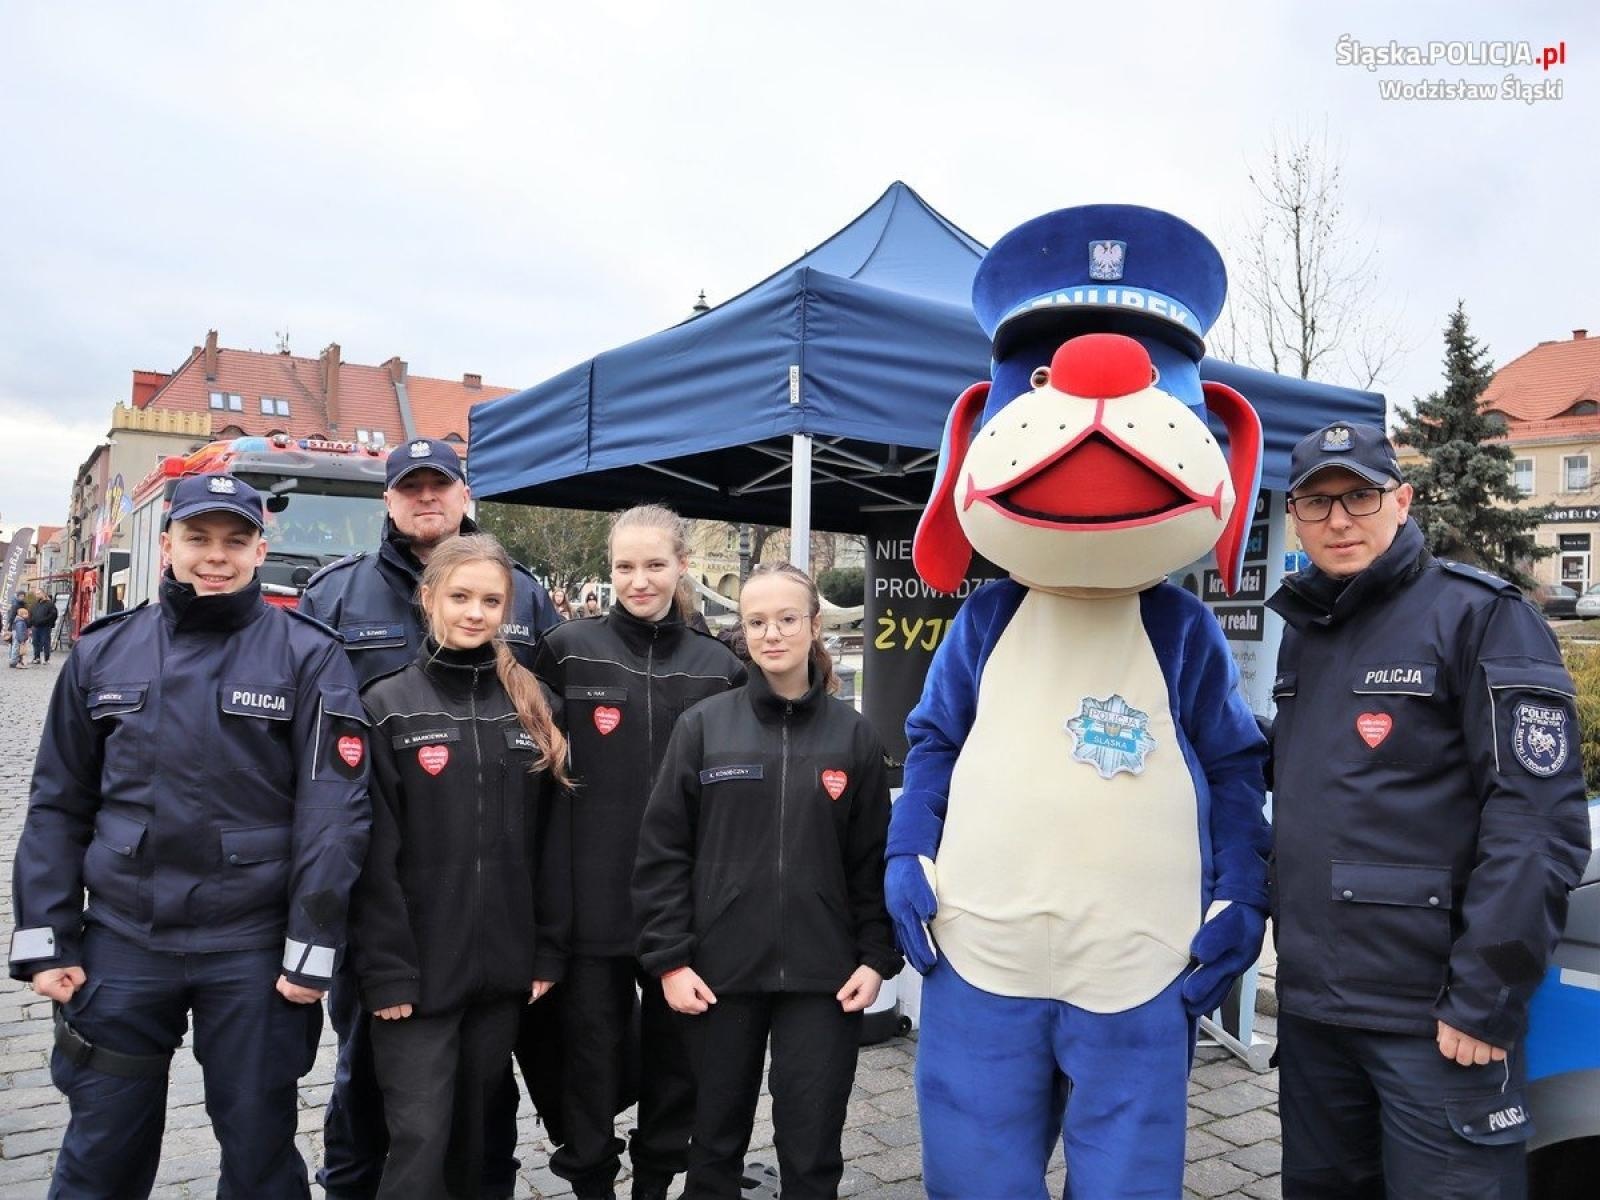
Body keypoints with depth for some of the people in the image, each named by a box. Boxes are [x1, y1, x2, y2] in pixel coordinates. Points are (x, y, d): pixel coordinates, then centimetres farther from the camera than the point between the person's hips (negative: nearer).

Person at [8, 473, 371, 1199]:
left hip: (253, 949, -2)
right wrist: (44, 941, 3)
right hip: (120, 940, 3)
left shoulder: (307, 656, -6)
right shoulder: (103, 653, 4)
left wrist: (311, 949, -11)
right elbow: (58, 806, 9)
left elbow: (332, 812, -9)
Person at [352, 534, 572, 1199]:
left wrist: (548, 951, 3)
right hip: (417, 968, -3)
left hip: (502, 966, 3)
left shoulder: (532, 705, 6)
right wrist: (385, 969, -12)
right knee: (420, 1138, 0)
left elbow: (552, 840, 6)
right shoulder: (388, 706, -4)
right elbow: (374, 855, -8)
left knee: (474, 1132, 16)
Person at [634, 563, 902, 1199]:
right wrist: (669, 958, -6)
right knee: (716, 1140, 16)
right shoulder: (703, 726, -2)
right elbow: (662, 852, -2)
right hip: (720, 972, 0)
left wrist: (877, 956, -3)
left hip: (823, 976, 0)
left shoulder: (853, 735, 1)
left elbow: (874, 858, 3)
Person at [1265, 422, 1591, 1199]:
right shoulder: (1302, 634, 11)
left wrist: (1486, 999, -17)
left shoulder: (1478, 616, -10)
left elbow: (1539, 823, -15)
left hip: (1433, 1015, -6)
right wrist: (1291, 941, 15)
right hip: (1308, 1003, 7)